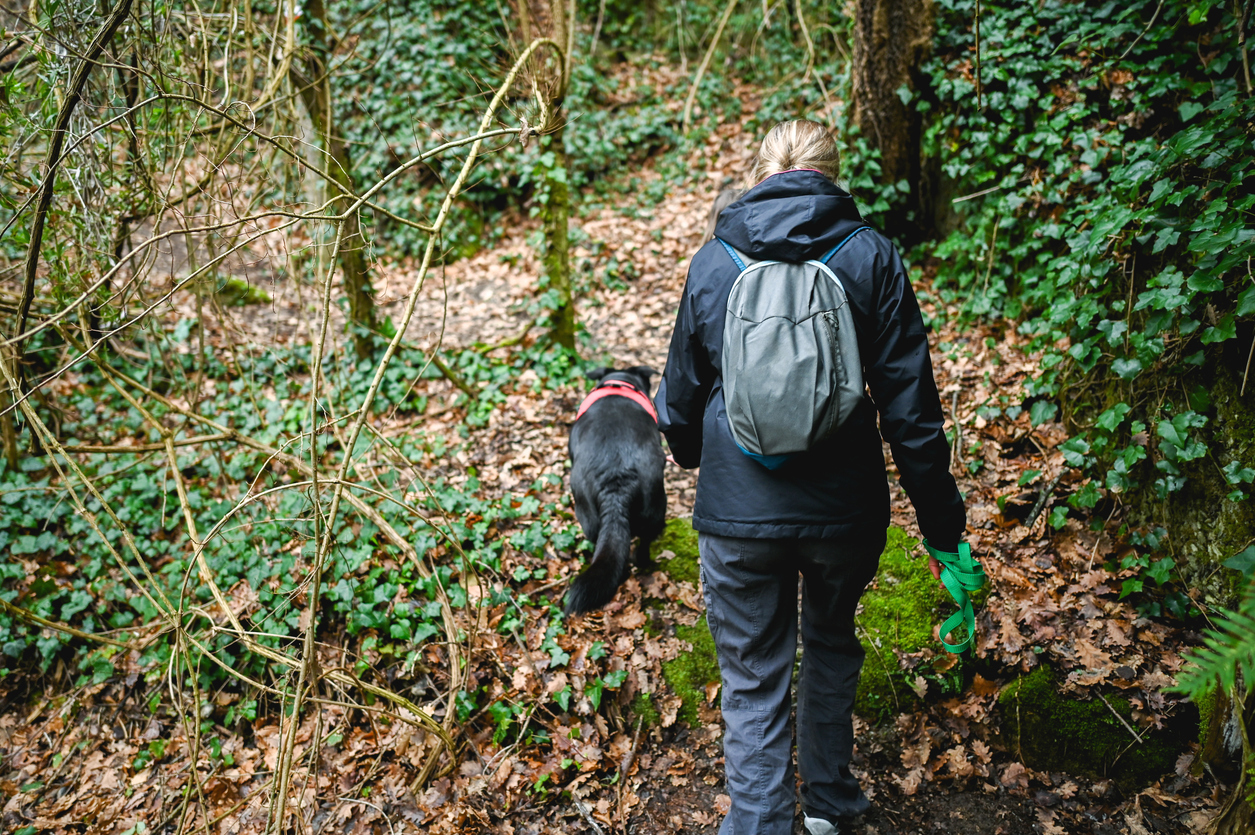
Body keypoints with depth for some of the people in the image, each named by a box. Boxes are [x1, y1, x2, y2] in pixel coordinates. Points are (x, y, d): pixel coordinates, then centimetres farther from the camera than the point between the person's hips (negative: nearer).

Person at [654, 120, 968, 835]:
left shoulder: (712, 264, -1)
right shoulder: (871, 257, -5)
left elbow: (682, 396, 9)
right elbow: (910, 405, -6)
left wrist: (690, 455, 31)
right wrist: (943, 525, 2)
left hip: (737, 514, -1)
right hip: (845, 509, 1)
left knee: (753, 683, 12)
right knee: (833, 644, 26)